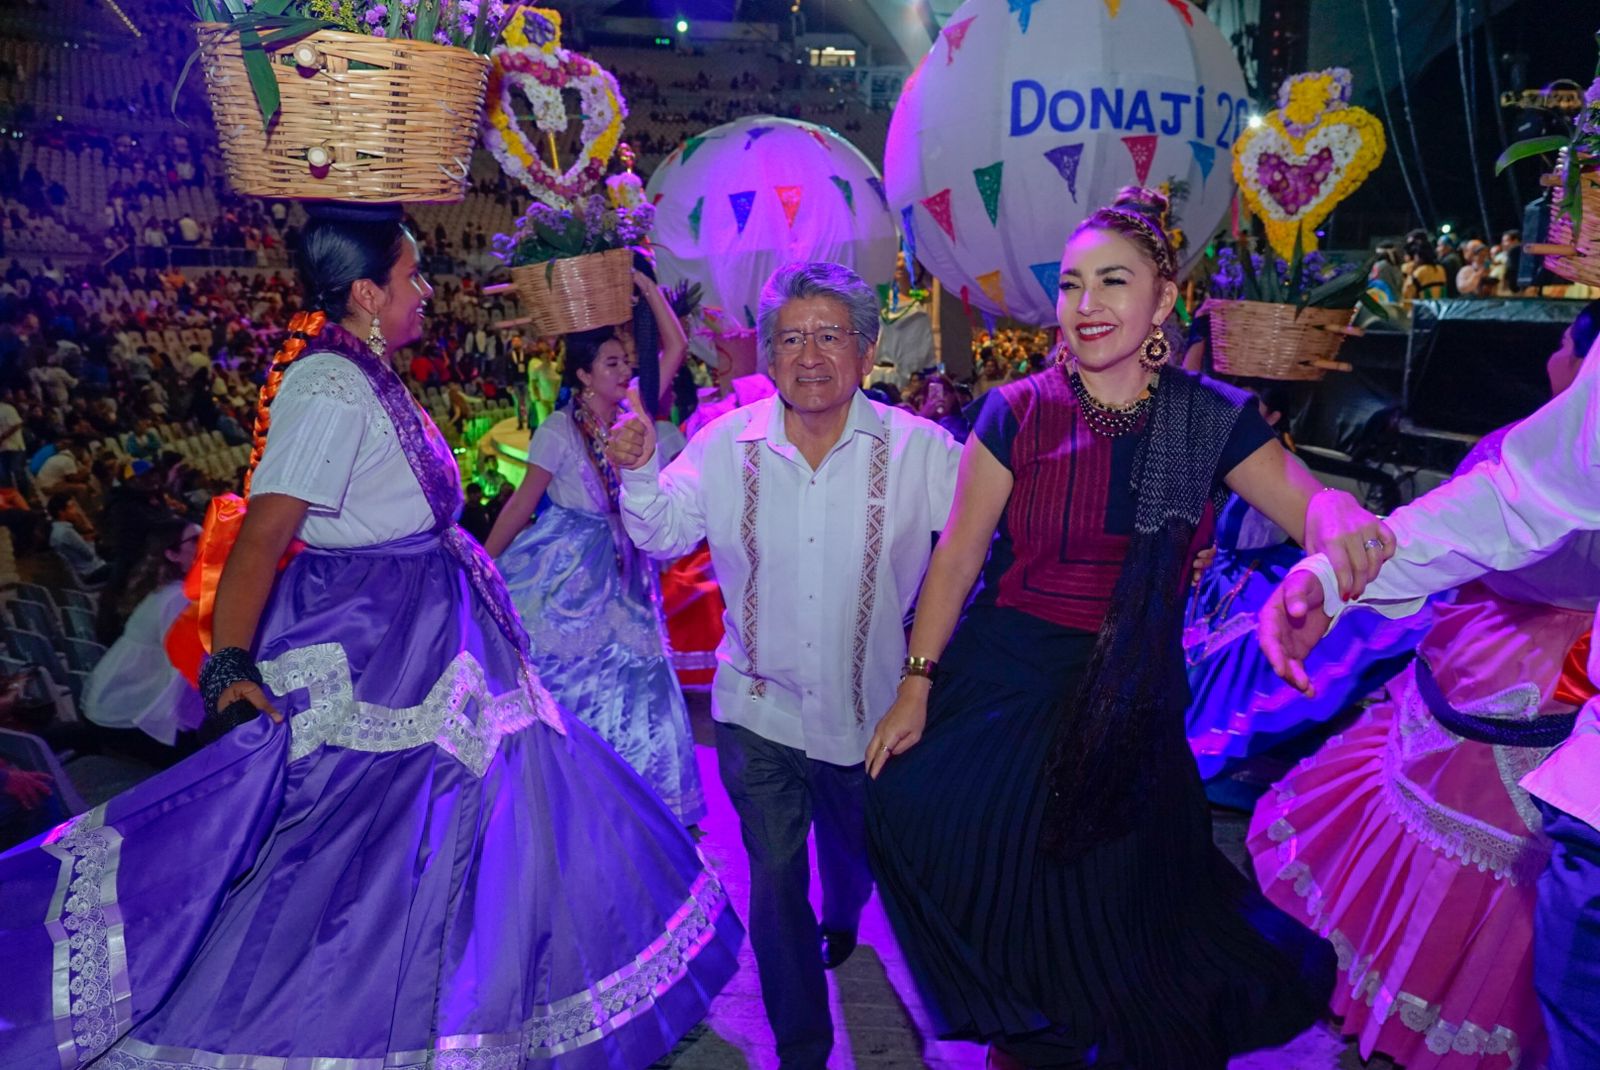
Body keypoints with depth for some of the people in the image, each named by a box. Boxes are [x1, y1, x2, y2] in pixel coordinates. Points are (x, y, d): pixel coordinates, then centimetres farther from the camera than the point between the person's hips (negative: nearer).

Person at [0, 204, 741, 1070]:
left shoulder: (366, 376, 9)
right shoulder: (329, 389, -20)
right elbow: (263, 532, -27)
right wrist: (229, 666, -31)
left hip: (424, 635, 11)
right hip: (372, 649, -11)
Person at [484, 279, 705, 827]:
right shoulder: (560, 429, -12)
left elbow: (676, 345, 2)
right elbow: (522, 503, -9)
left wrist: (646, 285, -2)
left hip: (620, 571, 5)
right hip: (564, 569, -5)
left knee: (629, 681, 6)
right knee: (561, 677, 6)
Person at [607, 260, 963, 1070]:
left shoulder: (918, 449, -11)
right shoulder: (726, 444, -5)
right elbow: (661, 533, 3)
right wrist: (638, 472, -15)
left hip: (868, 715, 1)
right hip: (758, 711, 0)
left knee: (856, 858, 27)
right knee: (775, 882, 8)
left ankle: (842, 920, 65)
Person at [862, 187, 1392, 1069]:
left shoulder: (1211, 419, -5)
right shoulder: (1016, 412, -8)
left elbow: (1307, 501, -11)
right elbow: (959, 552, -7)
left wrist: (1343, 524, -36)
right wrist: (917, 684, -8)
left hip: (1130, 702, 0)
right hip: (1005, 682, 0)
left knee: (1111, 894, 8)